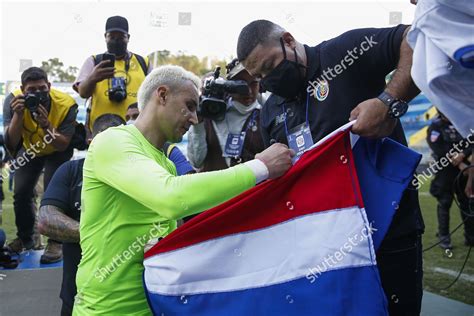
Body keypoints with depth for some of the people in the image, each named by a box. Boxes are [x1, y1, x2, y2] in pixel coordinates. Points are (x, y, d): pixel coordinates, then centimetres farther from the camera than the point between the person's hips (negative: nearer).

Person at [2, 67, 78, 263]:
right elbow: (11, 143, -30)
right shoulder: (13, 100, -28)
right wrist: (18, 114, -45)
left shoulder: (66, 104, -33)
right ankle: (24, 237, 23)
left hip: (57, 151, -3)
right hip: (29, 148, 3)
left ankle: (56, 242, -4)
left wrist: (46, 125, -46)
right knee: (21, 192, -1)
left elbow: (63, 145, -28)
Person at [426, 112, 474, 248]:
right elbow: (440, 151, -11)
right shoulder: (435, 127, 0)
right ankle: (444, 238, 4)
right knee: (444, 204, -2)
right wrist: (459, 164, -13)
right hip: (445, 171, -4)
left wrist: (462, 155, -17)